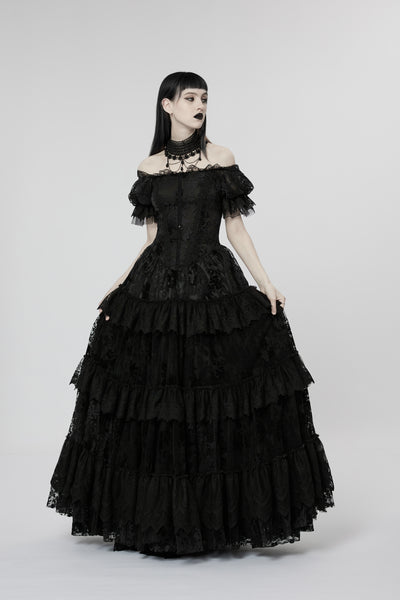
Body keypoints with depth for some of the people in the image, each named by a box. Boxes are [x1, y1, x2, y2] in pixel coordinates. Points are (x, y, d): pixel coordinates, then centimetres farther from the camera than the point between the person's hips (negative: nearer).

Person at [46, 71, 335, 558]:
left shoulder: (220, 159, 3)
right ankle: (154, 520, 17)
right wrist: (121, 287, 3)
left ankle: (221, 515, 11)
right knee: (152, 405, 3)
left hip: (215, 288, -1)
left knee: (218, 403, -2)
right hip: (156, 290, 2)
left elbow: (236, 229, 3)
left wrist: (266, 284, -4)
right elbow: (151, 237, 11)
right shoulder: (149, 168, 8)